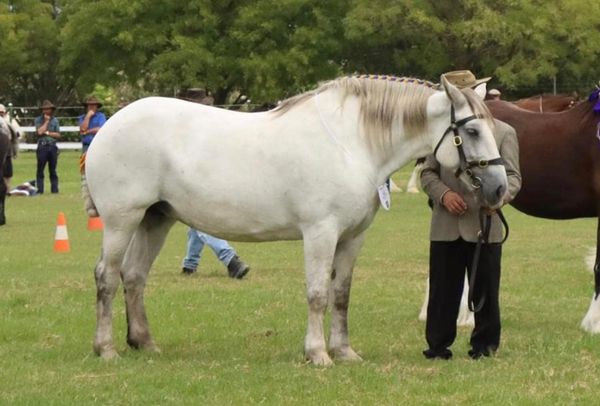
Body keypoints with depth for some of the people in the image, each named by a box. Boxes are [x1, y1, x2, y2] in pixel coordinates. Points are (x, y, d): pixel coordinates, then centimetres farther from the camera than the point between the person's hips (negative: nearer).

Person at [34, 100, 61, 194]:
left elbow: (58, 134, 6)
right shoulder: (38, 120, 5)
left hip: (52, 146, 2)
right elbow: (39, 131, -11)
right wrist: (46, 121, -5)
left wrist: (47, 133, -5)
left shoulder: (55, 120, 10)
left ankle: (54, 189, 6)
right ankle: (39, 190, -4)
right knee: (40, 170, -4)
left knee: (53, 170, 5)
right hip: (42, 146, -2)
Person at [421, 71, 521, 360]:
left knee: (485, 291, 5)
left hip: (485, 226, -2)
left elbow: (513, 176, -2)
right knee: (442, 290, 5)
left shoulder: (504, 133, 4)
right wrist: (443, 194, -11)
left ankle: (484, 345, 16)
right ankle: (438, 344, 12)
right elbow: (427, 173, 9)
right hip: (445, 226, 2)